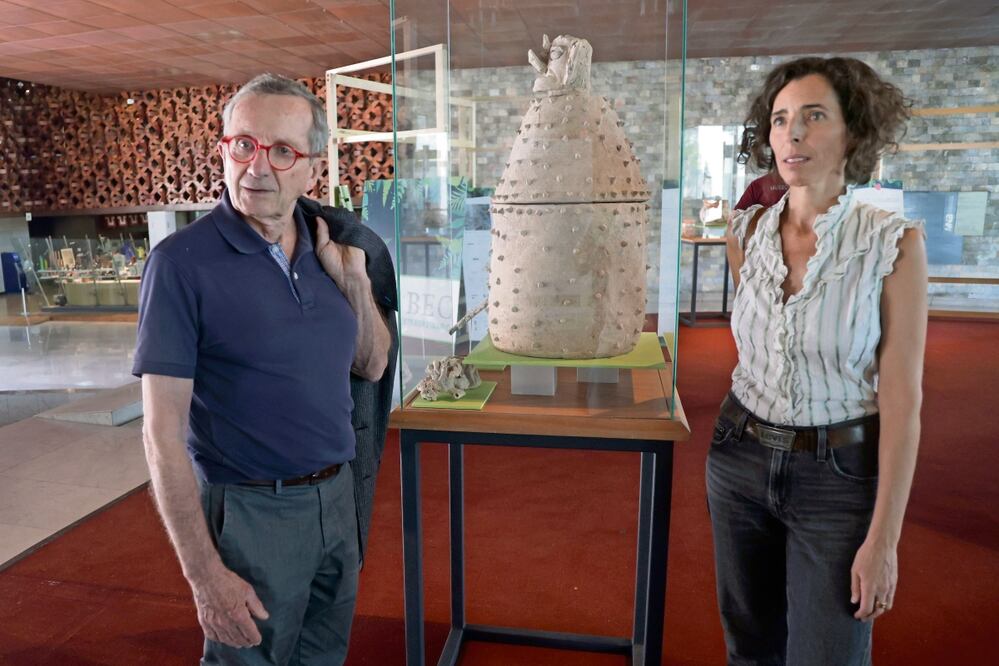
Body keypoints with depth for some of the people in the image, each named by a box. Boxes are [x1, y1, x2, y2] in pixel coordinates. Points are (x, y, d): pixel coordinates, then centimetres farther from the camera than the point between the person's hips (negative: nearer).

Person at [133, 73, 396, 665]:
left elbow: (373, 367, 8)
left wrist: (356, 283, -7)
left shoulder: (330, 248, 1)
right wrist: (204, 574, -16)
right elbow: (163, 433, -15)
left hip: (337, 497, 6)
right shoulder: (184, 262, -16)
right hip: (251, 512, -5)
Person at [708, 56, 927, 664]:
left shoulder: (894, 243, -14)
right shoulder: (747, 234, -3)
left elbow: (902, 399, -14)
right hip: (740, 460, 4)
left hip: (839, 475, -4)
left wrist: (884, 538, -14)